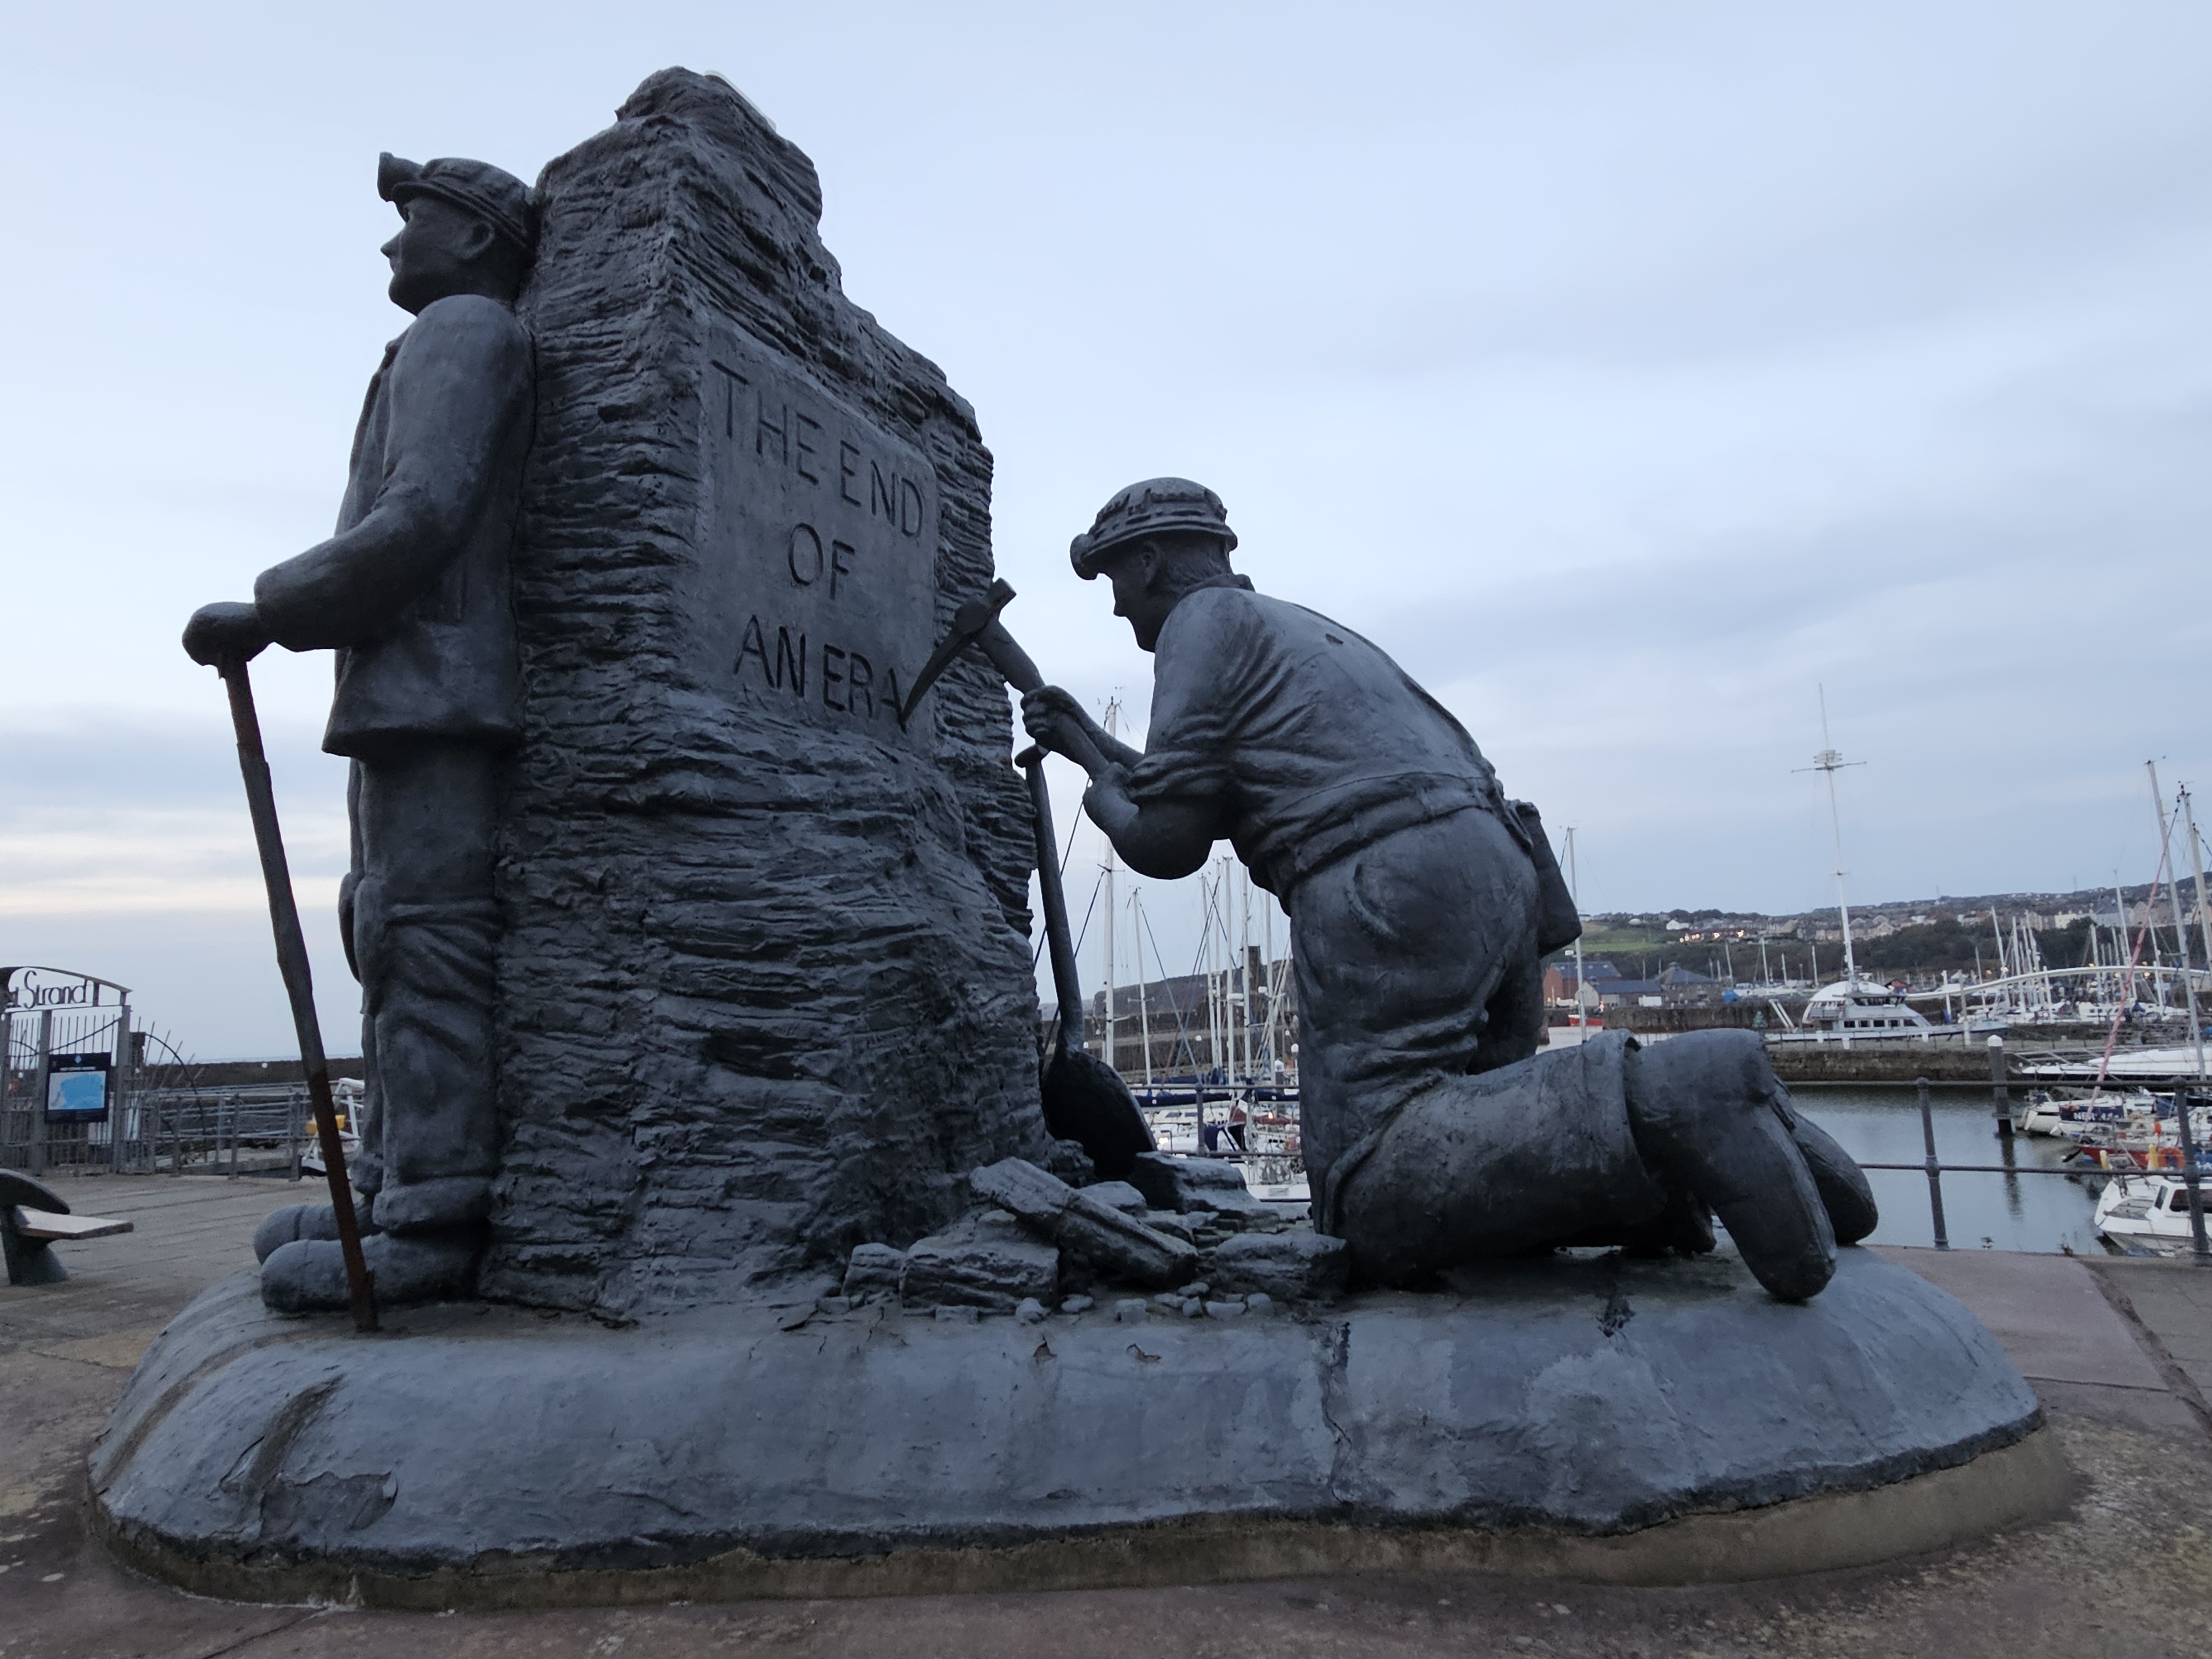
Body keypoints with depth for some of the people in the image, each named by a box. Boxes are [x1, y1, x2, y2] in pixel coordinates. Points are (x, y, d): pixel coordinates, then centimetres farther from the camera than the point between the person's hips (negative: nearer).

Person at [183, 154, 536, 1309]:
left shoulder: (462, 329, -2)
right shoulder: (456, 347, 29)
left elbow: (421, 515, -16)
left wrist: (266, 613, -10)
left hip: (432, 690, -10)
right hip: (402, 695, 10)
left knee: (422, 945, -12)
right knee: (394, 944, 10)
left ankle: (431, 1223, -11)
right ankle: (393, 1187, 16)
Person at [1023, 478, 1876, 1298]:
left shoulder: (1206, 618, 8)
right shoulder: (1297, 624, 35)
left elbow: (1168, 843, 1)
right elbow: (1224, 791, 45)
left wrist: (1104, 799, 23)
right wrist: (1092, 742, 50)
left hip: (1389, 890, -9)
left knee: (1379, 1198, -18)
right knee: (1455, 1147, 13)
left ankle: (1653, 1098, -31)